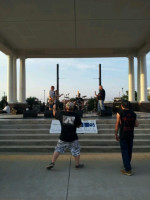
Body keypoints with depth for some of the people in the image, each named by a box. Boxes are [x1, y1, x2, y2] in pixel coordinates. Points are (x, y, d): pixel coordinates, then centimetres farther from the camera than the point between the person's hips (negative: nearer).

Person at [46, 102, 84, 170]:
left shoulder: (61, 114, -3)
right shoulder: (76, 115, -6)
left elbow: (54, 113, 18)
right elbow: (78, 125, 3)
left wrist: (54, 108, 37)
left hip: (63, 137, 1)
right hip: (73, 137, -1)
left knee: (58, 149, 12)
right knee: (76, 151, 14)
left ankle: (52, 163, 8)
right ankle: (77, 164, 23)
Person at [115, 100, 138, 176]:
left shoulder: (120, 113, -9)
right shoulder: (133, 113, 4)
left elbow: (117, 125, -7)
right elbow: (136, 124, 8)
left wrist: (116, 135, 3)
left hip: (123, 135, -5)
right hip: (131, 135, 5)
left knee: (124, 152, 0)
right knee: (129, 151, 18)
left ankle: (128, 170, -2)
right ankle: (127, 165, 35)